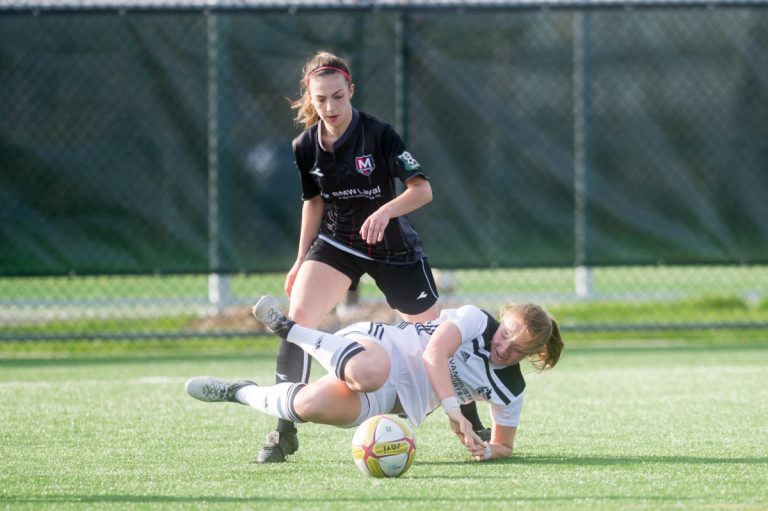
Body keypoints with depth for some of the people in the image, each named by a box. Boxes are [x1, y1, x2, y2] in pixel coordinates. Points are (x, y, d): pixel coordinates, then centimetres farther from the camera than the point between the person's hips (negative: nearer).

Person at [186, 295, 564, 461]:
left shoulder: (510, 391, 4)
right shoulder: (475, 320, -10)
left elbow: (504, 445, 15)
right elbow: (433, 353, -25)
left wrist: (488, 450, -11)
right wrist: (453, 409, -38)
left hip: (398, 402, 4)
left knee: (307, 406, -27)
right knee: (371, 371, -44)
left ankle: (238, 393, 3)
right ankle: (290, 331, -14)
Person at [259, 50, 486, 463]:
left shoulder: (378, 135, -19)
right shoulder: (305, 148, -6)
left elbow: (422, 189, -25)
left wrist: (386, 211, -43)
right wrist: (301, 263, 11)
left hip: (393, 248, -2)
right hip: (336, 243, 3)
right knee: (298, 314, -19)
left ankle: (471, 422, 28)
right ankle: (284, 431, -15)